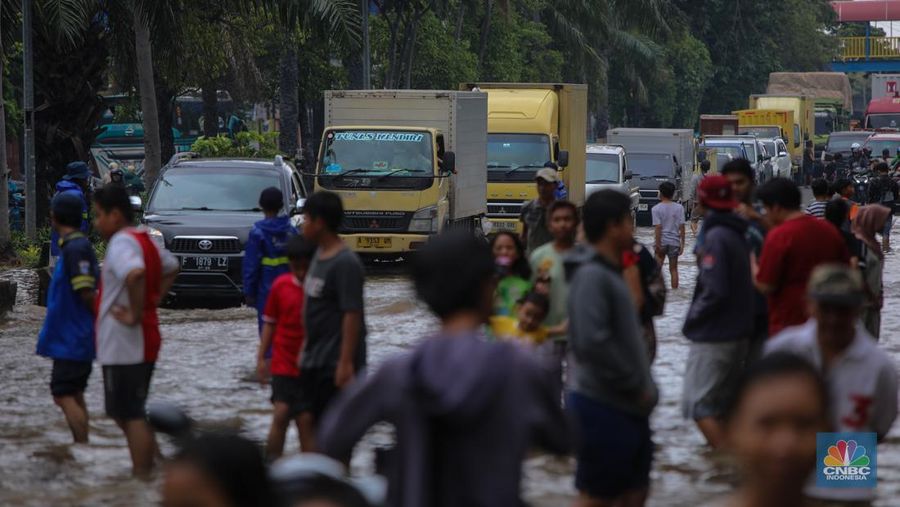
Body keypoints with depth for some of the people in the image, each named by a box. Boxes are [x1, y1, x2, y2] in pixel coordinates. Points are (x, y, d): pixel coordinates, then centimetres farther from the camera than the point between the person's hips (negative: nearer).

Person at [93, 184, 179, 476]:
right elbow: (171, 268, 30)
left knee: (130, 416, -5)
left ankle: (142, 476, -2)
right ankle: (147, 468, 20)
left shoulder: (121, 243, -17)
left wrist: (135, 314, -27)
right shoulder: (144, 240, 13)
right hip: (143, 344, 10)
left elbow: (135, 273, -37)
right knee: (130, 413, 18)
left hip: (123, 347, -10)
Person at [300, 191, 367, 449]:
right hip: (314, 360, 10)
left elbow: (352, 314, -21)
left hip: (335, 363, -9)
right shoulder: (320, 255, 11)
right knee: (311, 420, 14)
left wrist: (346, 362, -23)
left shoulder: (345, 263, -18)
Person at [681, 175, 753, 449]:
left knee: (698, 403, -9)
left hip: (714, 337, -9)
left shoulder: (716, 237, -16)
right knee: (721, 404, 15)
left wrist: (693, 318, -8)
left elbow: (715, 291, -21)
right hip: (739, 333, 9)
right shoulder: (739, 235, 11)